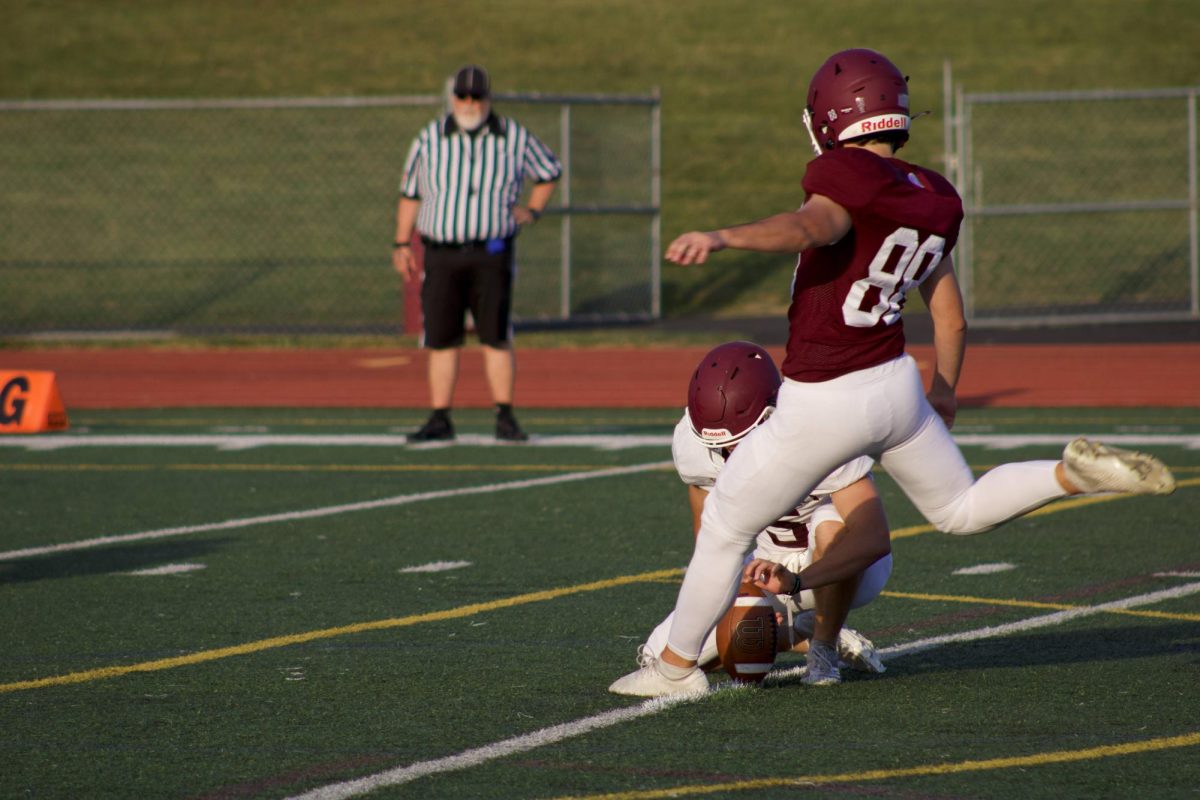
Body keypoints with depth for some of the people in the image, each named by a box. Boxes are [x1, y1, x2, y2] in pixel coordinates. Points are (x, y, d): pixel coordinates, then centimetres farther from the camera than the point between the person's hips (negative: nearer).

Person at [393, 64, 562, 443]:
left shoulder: (514, 138, 4)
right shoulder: (429, 139, 5)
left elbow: (551, 170, 20)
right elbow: (410, 193, 12)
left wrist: (532, 210, 7)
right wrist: (401, 244, 7)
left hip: (491, 254, -1)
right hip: (441, 254, 1)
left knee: (497, 338, -5)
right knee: (441, 340, 1)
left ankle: (505, 419, 0)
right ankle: (440, 420, 7)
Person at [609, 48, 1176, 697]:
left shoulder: (848, 178, -17)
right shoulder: (933, 200, 6)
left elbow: (810, 227, -40)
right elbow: (951, 321, 14)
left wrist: (721, 237, -54)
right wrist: (943, 393, 30)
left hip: (823, 406, -7)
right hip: (898, 386, 7)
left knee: (724, 528, 10)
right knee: (962, 509, 26)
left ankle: (676, 666, 20)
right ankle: (1078, 473, 5)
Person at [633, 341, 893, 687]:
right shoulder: (693, 443, -19)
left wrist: (793, 580, -44)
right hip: (772, 564, 4)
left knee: (834, 525, -41)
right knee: (662, 655, -10)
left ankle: (825, 645, -16)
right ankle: (799, 635, 3)